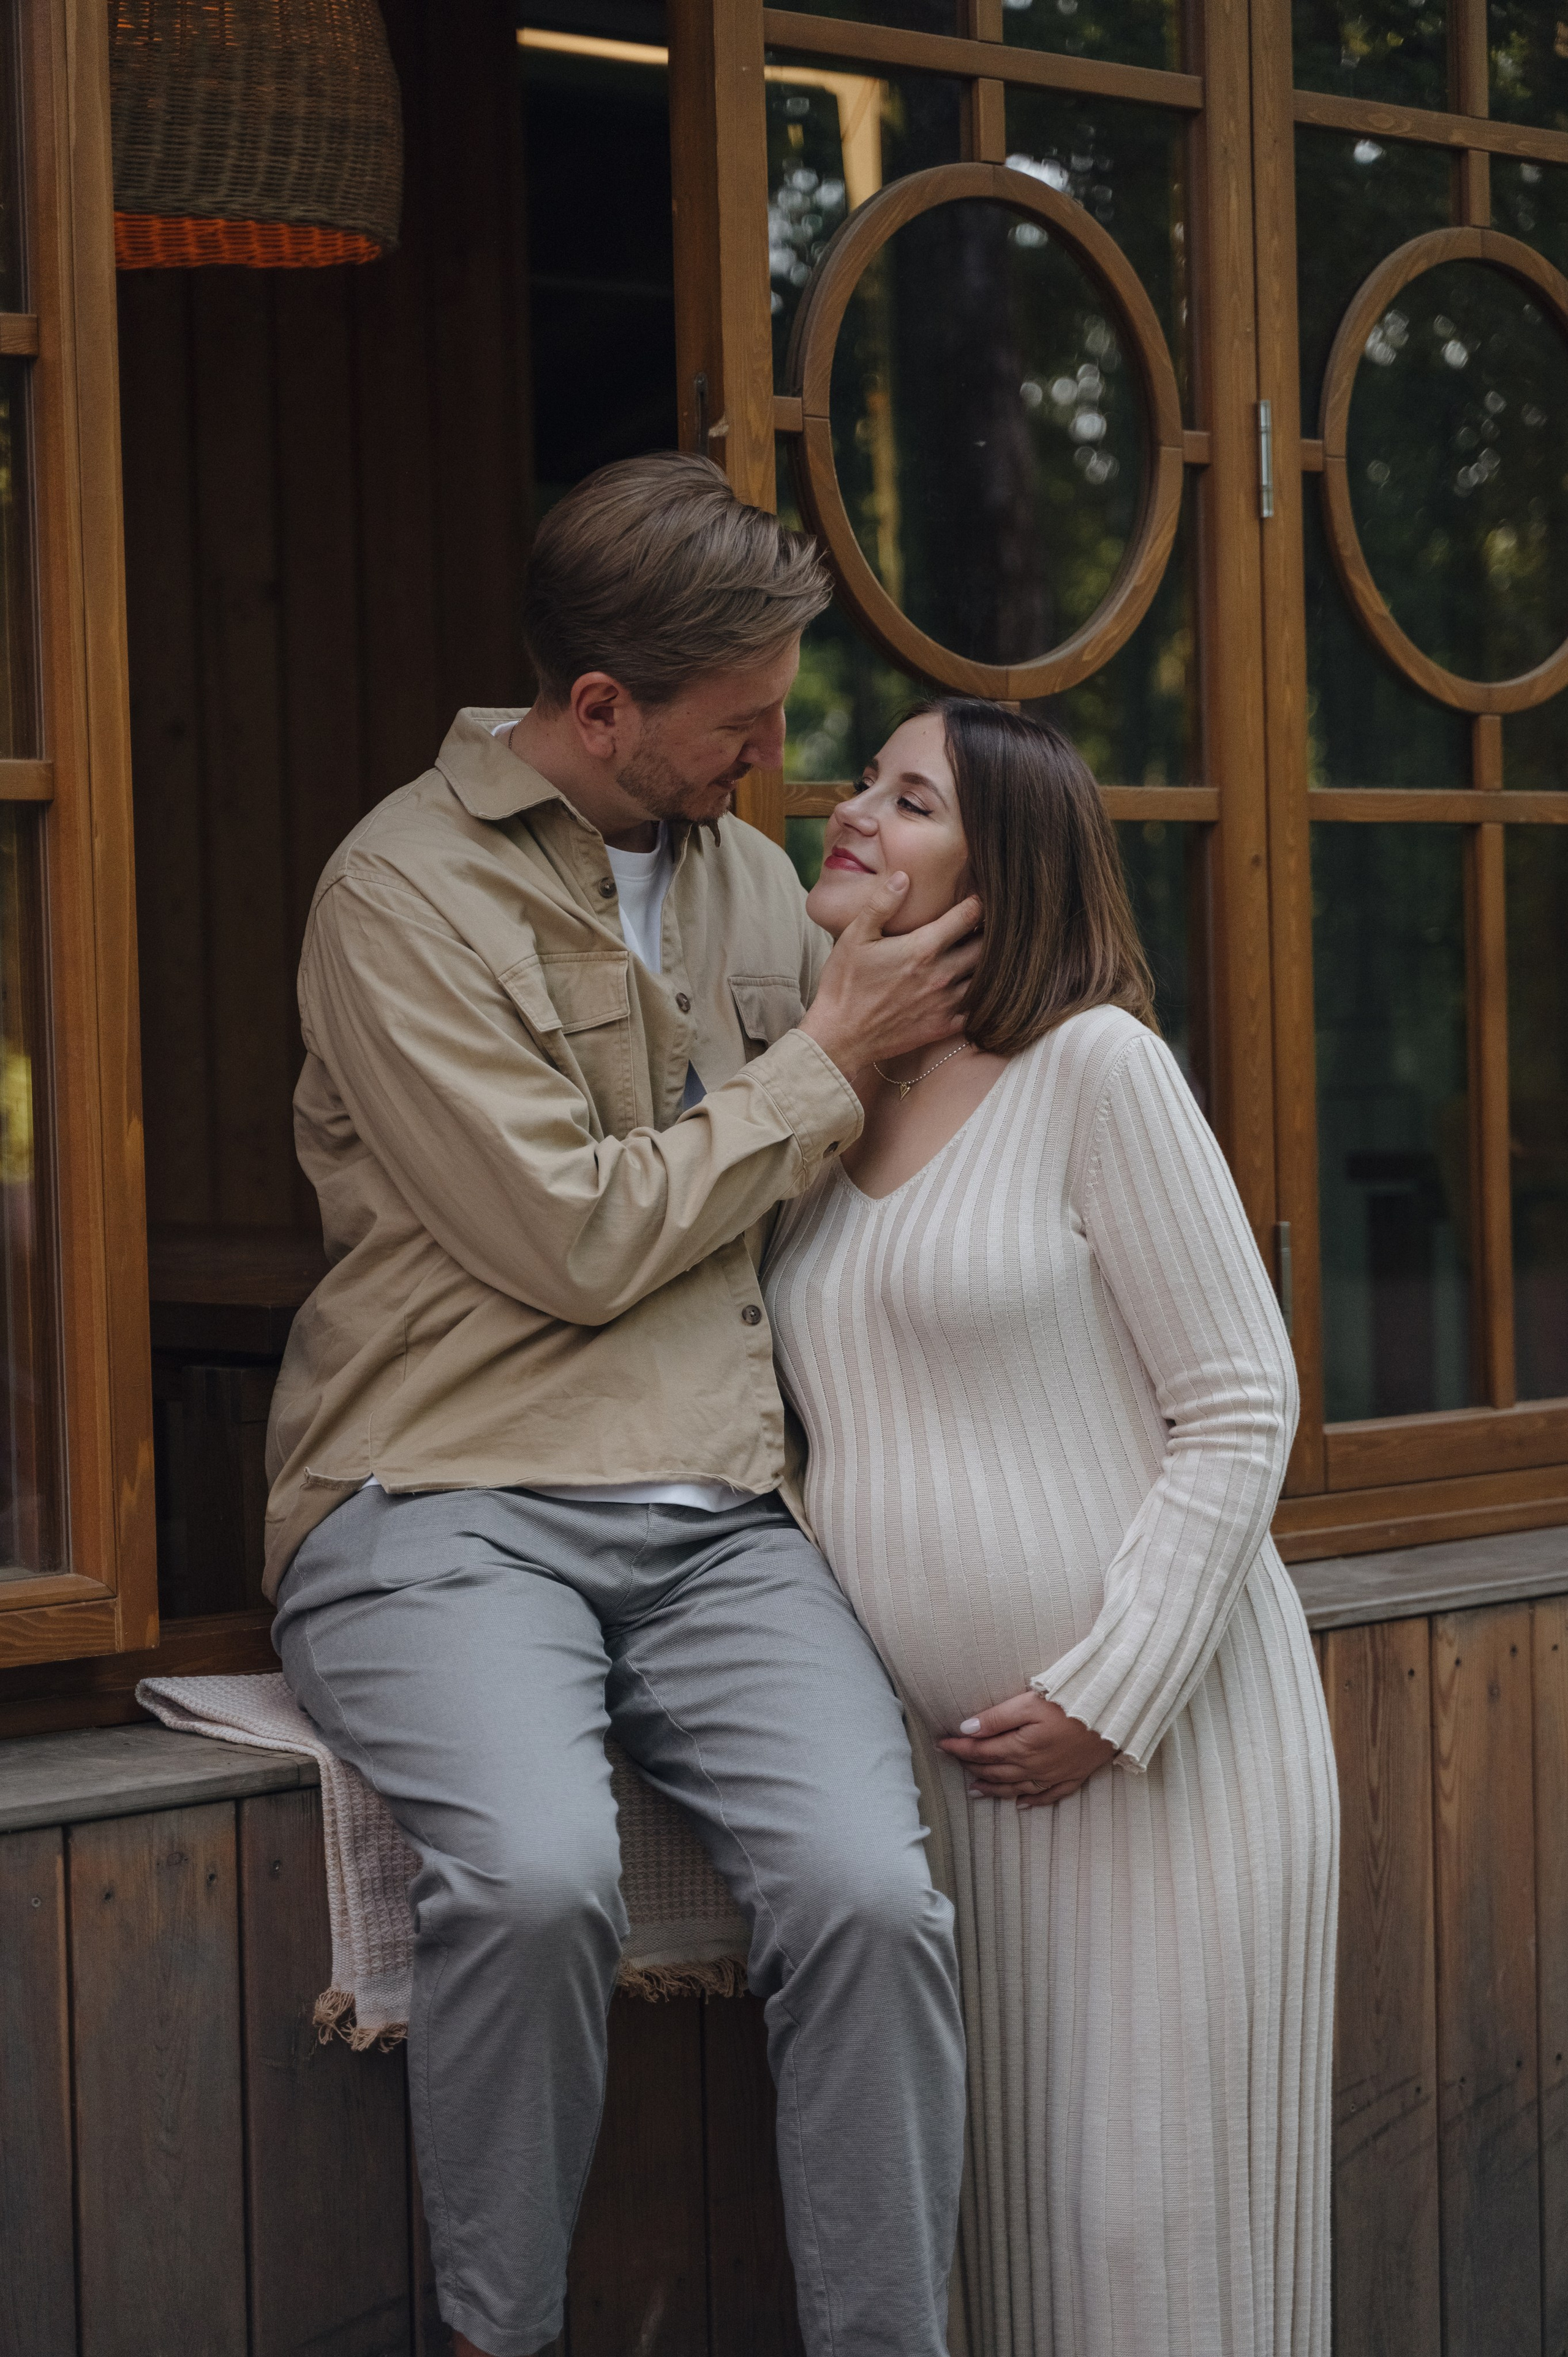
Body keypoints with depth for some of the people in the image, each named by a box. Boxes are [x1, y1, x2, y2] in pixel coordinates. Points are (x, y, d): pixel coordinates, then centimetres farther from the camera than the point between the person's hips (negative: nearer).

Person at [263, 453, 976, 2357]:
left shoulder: (748, 875, 19)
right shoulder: (407, 892, -3)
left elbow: (845, 1163, 35)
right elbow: (575, 1240, -9)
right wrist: (827, 1061, -1)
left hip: (714, 1524, 5)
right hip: (445, 1506, -5)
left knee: (869, 1896, -23)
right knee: (535, 1878, -33)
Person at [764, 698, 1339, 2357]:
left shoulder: (1093, 1066, -8)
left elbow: (1238, 1412, -10)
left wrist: (1107, 1695, -15)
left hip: (1160, 1730, -6)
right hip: (950, 1750, 6)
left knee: (1151, 2213, -2)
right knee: (1001, 2205, 8)